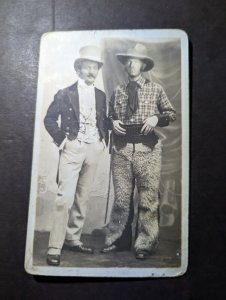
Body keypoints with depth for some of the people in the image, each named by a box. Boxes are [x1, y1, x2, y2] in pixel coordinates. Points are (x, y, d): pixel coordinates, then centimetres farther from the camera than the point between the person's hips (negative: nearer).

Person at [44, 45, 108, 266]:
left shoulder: (101, 96, 12)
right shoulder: (65, 94, 0)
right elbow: (49, 119, 2)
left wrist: (104, 140, 7)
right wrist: (61, 139, -7)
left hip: (93, 149, 5)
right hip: (72, 149, -4)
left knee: (82, 197, 9)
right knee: (65, 197, -11)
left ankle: (73, 239, 21)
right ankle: (54, 247, -3)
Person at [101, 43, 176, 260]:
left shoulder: (155, 89, 8)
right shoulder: (118, 91, 12)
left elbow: (171, 113, 11)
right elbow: (109, 115, 20)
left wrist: (156, 118, -7)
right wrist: (113, 122, -1)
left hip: (147, 148, -1)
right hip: (121, 147, 2)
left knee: (148, 198, -1)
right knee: (121, 197, 5)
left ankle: (145, 244, 12)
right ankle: (119, 240, 20)